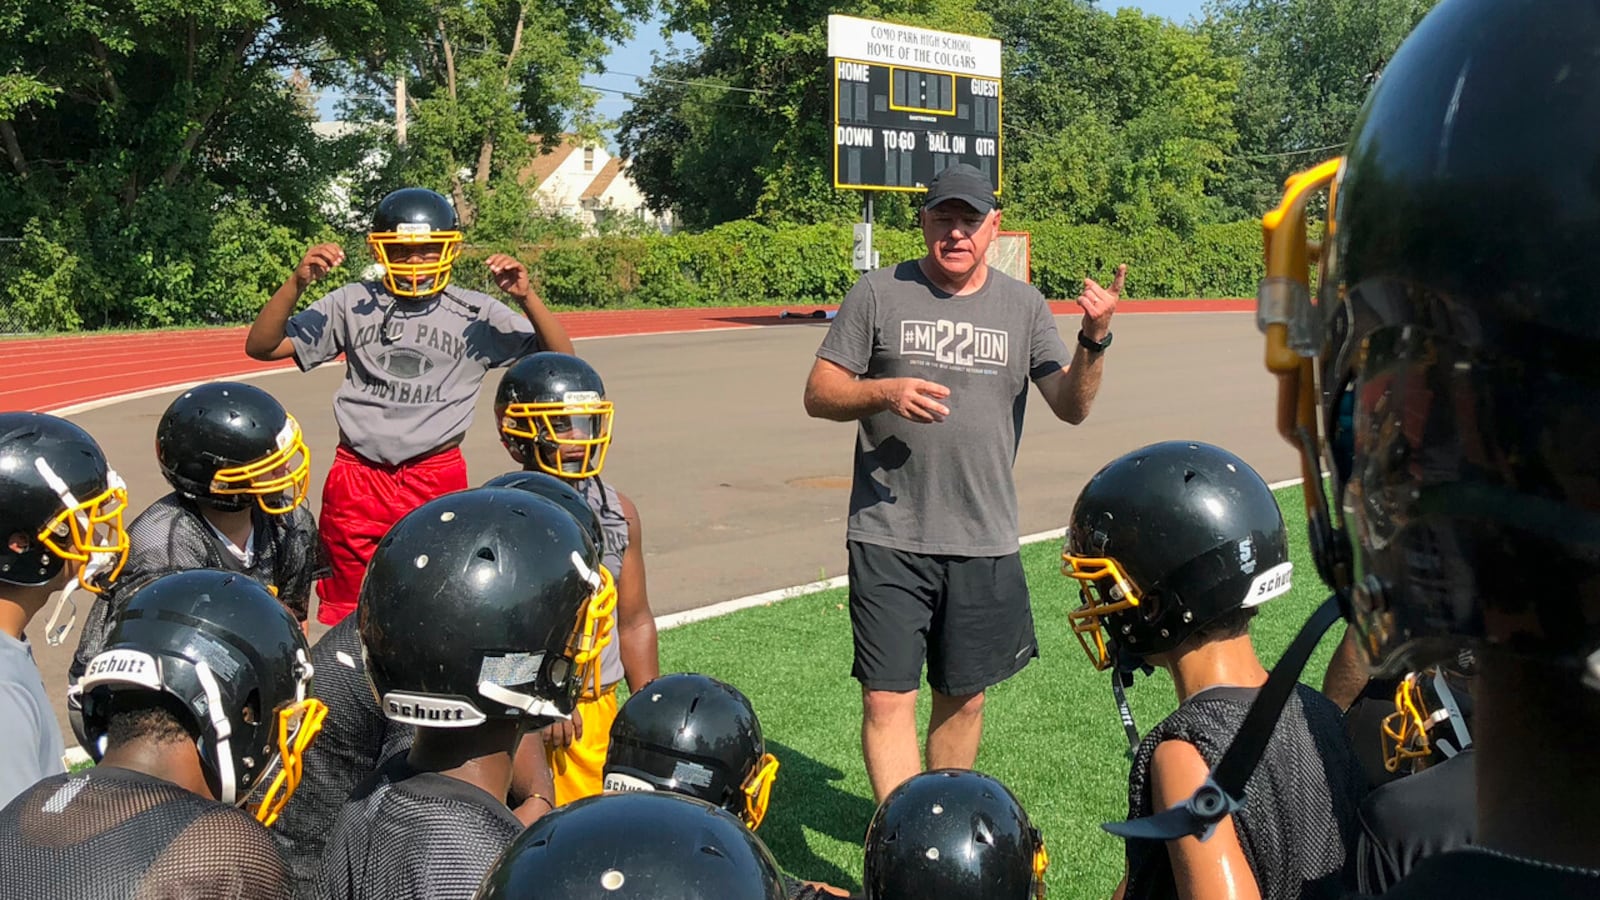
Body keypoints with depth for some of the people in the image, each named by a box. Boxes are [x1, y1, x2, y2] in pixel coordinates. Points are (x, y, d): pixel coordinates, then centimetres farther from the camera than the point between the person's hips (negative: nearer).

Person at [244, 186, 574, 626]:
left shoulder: (475, 314, 0)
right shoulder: (353, 304, 2)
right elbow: (261, 346, 3)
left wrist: (526, 297, -18)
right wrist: (296, 283, -12)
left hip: (439, 481, -1)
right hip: (357, 479, 1)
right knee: (346, 611, 12)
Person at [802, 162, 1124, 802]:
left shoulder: (1022, 306, 8)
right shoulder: (878, 294, 1)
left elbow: (1072, 407, 4)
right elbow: (819, 394, 0)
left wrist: (1095, 341, -14)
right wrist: (884, 393, -19)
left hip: (984, 543, 3)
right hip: (888, 539, -2)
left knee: (964, 699, 15)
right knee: (887, 700, -6)